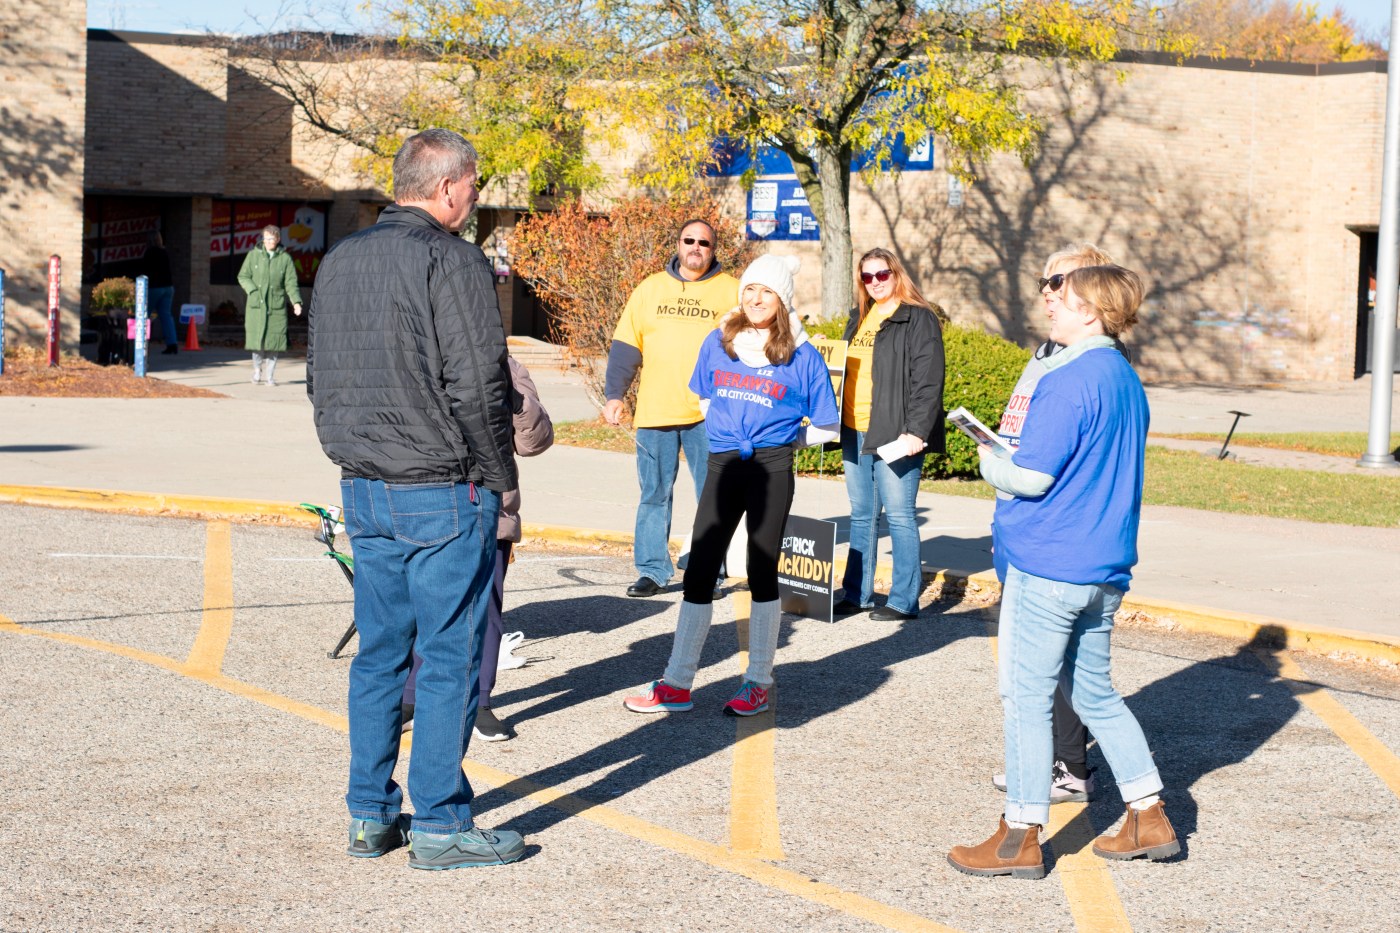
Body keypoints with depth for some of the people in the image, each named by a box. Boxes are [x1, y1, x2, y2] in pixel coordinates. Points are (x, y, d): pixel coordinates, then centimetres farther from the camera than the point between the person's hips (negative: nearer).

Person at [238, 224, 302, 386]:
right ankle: (257, 370, 22)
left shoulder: (285, 258, 3)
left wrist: (296, 302, -13)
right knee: (256, 339, -3)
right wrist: (253, 291, -7)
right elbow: (243, 276, 8)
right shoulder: (254, 255, 4)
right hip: (256, 305, 0)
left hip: (277, 306, 0)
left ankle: (270, 376, 10)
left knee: (273, 341, -2)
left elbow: (291, 283, 0)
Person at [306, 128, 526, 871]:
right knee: (450, 657, 0)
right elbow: (477, 384, -16)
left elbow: (319, 377, 17)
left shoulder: (340, 261, 12)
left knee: (379, 651, 13)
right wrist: (500, 476, -7)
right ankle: (440, 825, 4)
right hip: (442, 490, -8)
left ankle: (371, 816, 19)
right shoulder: (451, 260, -13)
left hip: (363, 489, 8)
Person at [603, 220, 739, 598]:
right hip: (654, 411, 2)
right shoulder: (650, 289, 12)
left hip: (709, 414, -2)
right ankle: (652, 570, 13)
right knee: (654, 494, 6)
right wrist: (614, 394, 3)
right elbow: (626, 346, 11)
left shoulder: (731, 291, 6)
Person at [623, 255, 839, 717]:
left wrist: (781, 437, 5)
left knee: (762, 572, 2)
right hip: (723, 465, 3)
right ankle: (677, 684, 6)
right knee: (699, 571, 2)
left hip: (772, 469, -3)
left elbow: (825, 427, 5)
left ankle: (758, 683, 12)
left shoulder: (802, 357, -2)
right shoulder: (718, 344, 8)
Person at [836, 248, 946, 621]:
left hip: (894, 435, -8)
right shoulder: (859, 318, 18)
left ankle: (904, 600, 1)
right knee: (861, 515, 12)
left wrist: (916, 432, -20)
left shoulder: (918, 320, -6)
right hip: (855, 432, 8)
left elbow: (928, 381, -13)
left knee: (899, 515, -4)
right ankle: (857, 594, 19)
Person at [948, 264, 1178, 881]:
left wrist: (990, 462, 0)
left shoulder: (1070, 382, -17)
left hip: (1048, 567, -9)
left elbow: (1032, 476, -20)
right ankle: (1149, 819, 20)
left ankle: (1021, 837, 7)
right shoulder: (1126, 381, 12)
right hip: (1105, 566, 9)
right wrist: (1010, 460, 14)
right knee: (1095, 693, 19)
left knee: (1025, 695, 1)